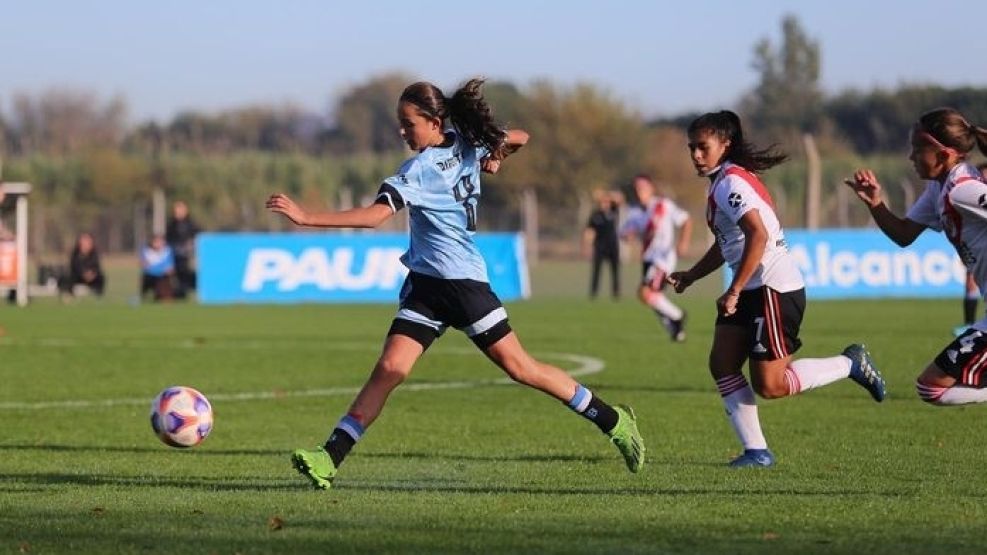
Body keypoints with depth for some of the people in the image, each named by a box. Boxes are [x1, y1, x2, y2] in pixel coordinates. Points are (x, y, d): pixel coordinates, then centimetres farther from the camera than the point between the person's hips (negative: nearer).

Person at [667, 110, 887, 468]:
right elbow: (726, 245, 28)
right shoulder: (724, 182, 17)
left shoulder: (730, 182, -15)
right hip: (754, 291, 10)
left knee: (769, 385, -11)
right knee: (722, 363, 1)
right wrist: (690, 276, 21)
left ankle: (850, 364, 5)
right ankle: (756, 451, 2)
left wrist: (734, 291, -24)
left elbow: (758, 235, -27)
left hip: (775, 288, -10)